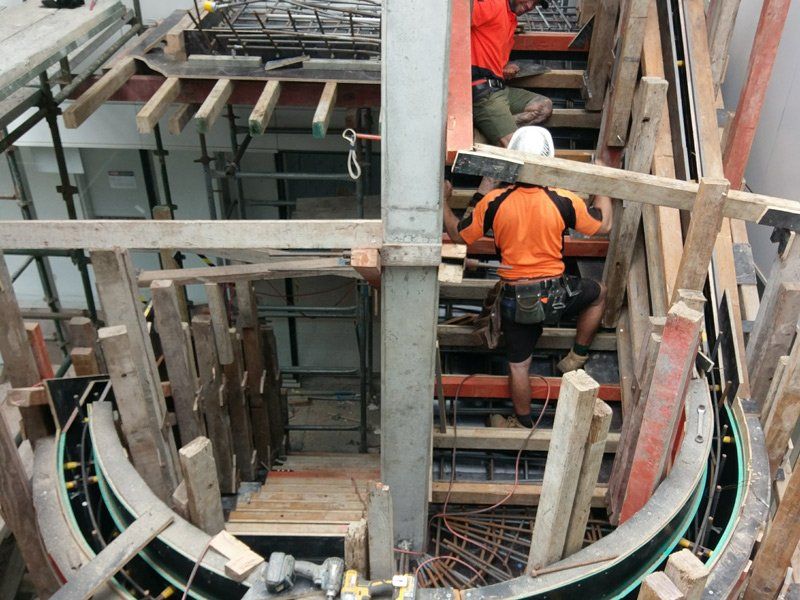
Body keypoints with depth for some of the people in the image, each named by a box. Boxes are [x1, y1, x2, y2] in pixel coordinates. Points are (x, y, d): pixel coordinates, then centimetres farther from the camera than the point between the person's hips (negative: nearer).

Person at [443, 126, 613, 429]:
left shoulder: (494, 202, -14)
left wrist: (443, 201, 15)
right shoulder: (564, 202, -16)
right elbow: (604, 225, 2)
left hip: (514, 298, 1)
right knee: (598, 293, 30)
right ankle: (577, 356, 36)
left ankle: (523, 423, 34)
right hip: (554, 294, -1)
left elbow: (458, 234, -1)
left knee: (518, 364, 17)